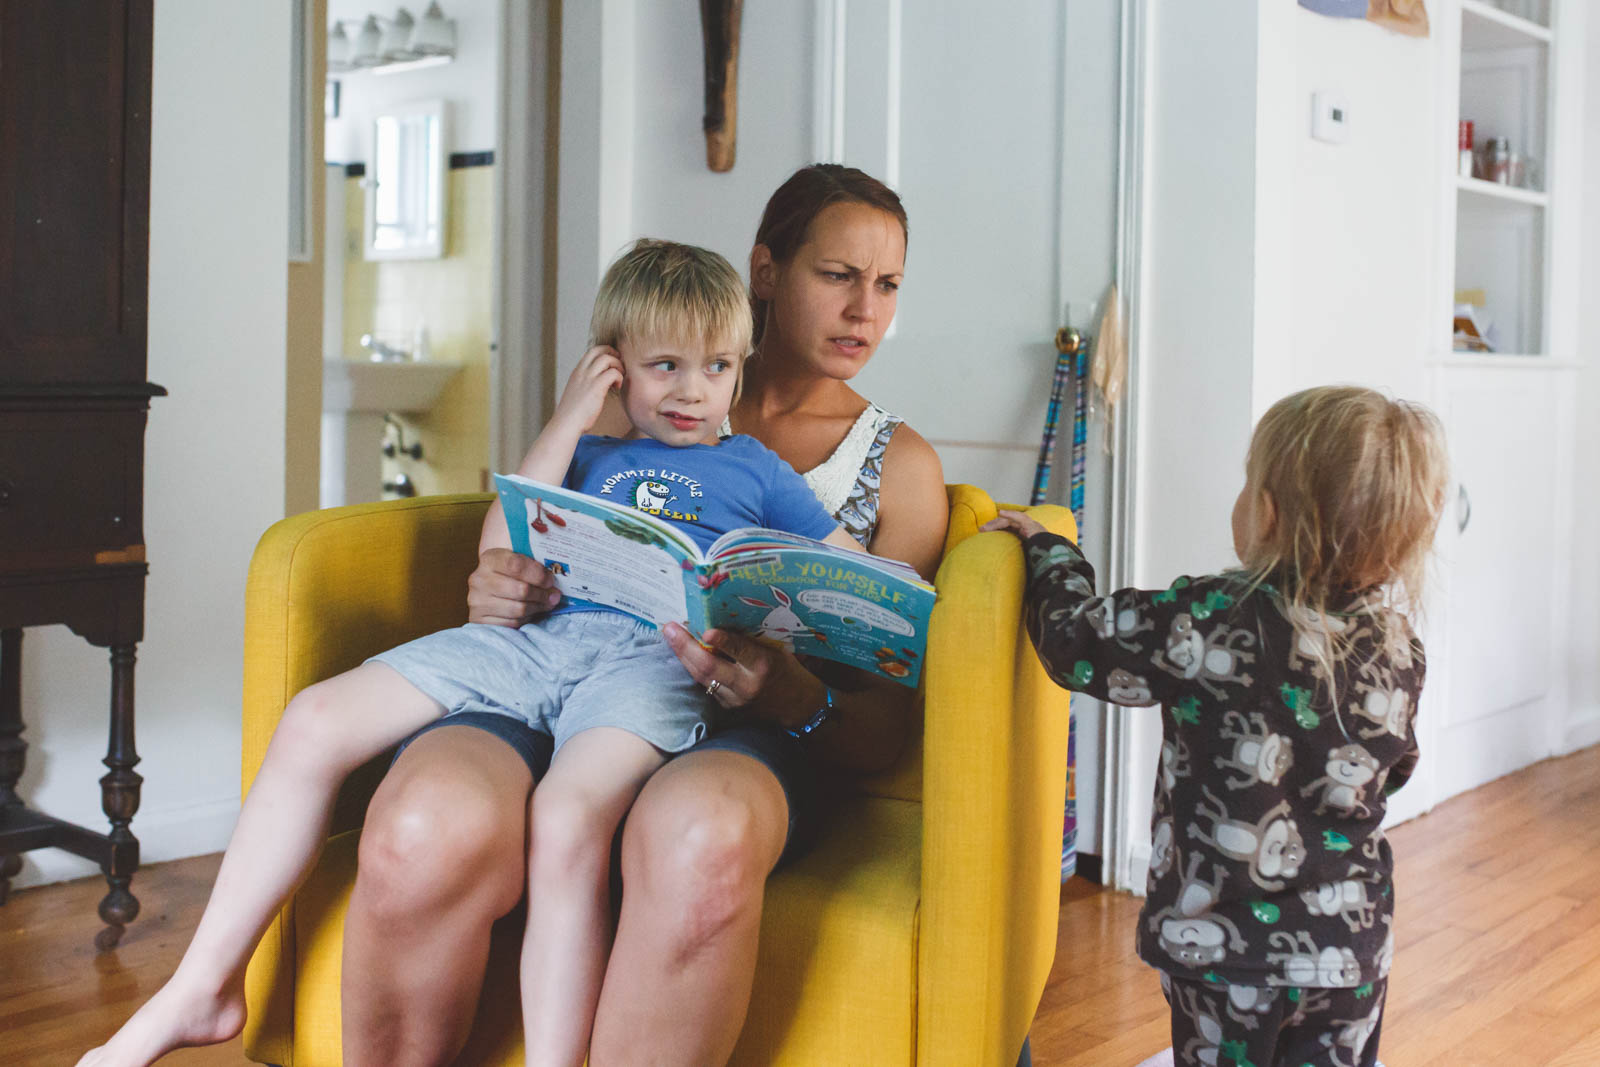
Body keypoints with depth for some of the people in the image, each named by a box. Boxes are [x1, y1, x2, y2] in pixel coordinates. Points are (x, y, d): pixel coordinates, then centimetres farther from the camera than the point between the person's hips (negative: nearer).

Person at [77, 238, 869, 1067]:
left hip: (658, 653, -4)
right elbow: (499, 556, 14)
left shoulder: (754, 467, 25)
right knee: (314, 722, -10)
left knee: (565, 818, -37)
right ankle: (204, 989, 0)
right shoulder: (586, 456, 30)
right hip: (535, 635, 4)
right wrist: (566, 422, 15)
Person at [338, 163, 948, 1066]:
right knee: (426, 830, -36)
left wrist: (791, 697, -13)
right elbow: (533, 569, 24)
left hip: (730, 740, -1)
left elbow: (886, 733, 12)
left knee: (697, 837, -42)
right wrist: (500, 595, -3)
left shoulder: (899, 465, 19)